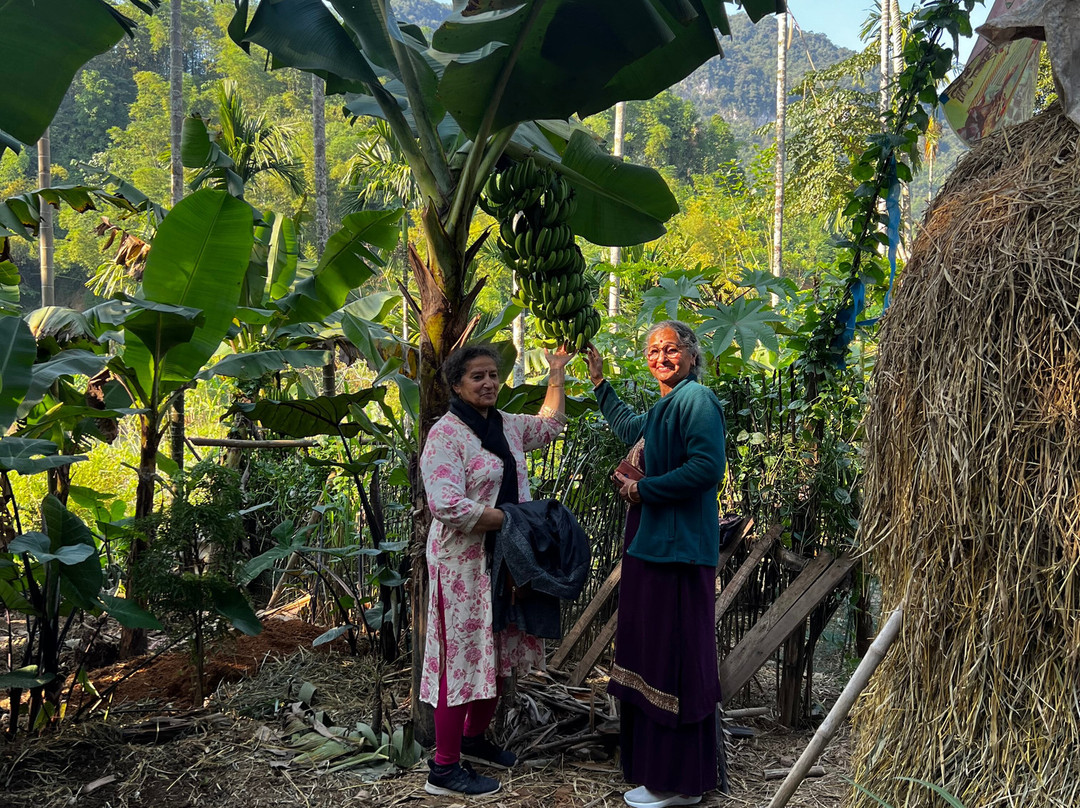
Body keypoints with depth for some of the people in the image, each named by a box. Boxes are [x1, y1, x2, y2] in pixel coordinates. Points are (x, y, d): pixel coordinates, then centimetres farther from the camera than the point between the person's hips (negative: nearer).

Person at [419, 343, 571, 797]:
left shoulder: (507, 426, 10)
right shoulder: (446, 434, -14)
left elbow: (550, 424, 30)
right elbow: (447, 505, -25)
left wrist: (556, 372, 28)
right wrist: (509, 518, -19)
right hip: (463, 561, -8)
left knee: (499, 656, 14)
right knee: (464, 656, -3)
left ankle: (474, 739, 33)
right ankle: (444, 768, 8)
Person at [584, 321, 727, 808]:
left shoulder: (696, 398, -11)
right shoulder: (665, 406, 19)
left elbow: (708, 467, -23)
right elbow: (631, 430, 41)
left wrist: (644, 489, -16)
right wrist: (599, 381, 43)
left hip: (678, 548, -10)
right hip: (652, 543, 10)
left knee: (675, 654, -4)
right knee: (650, 650, 16)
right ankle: (650, 761, 28)